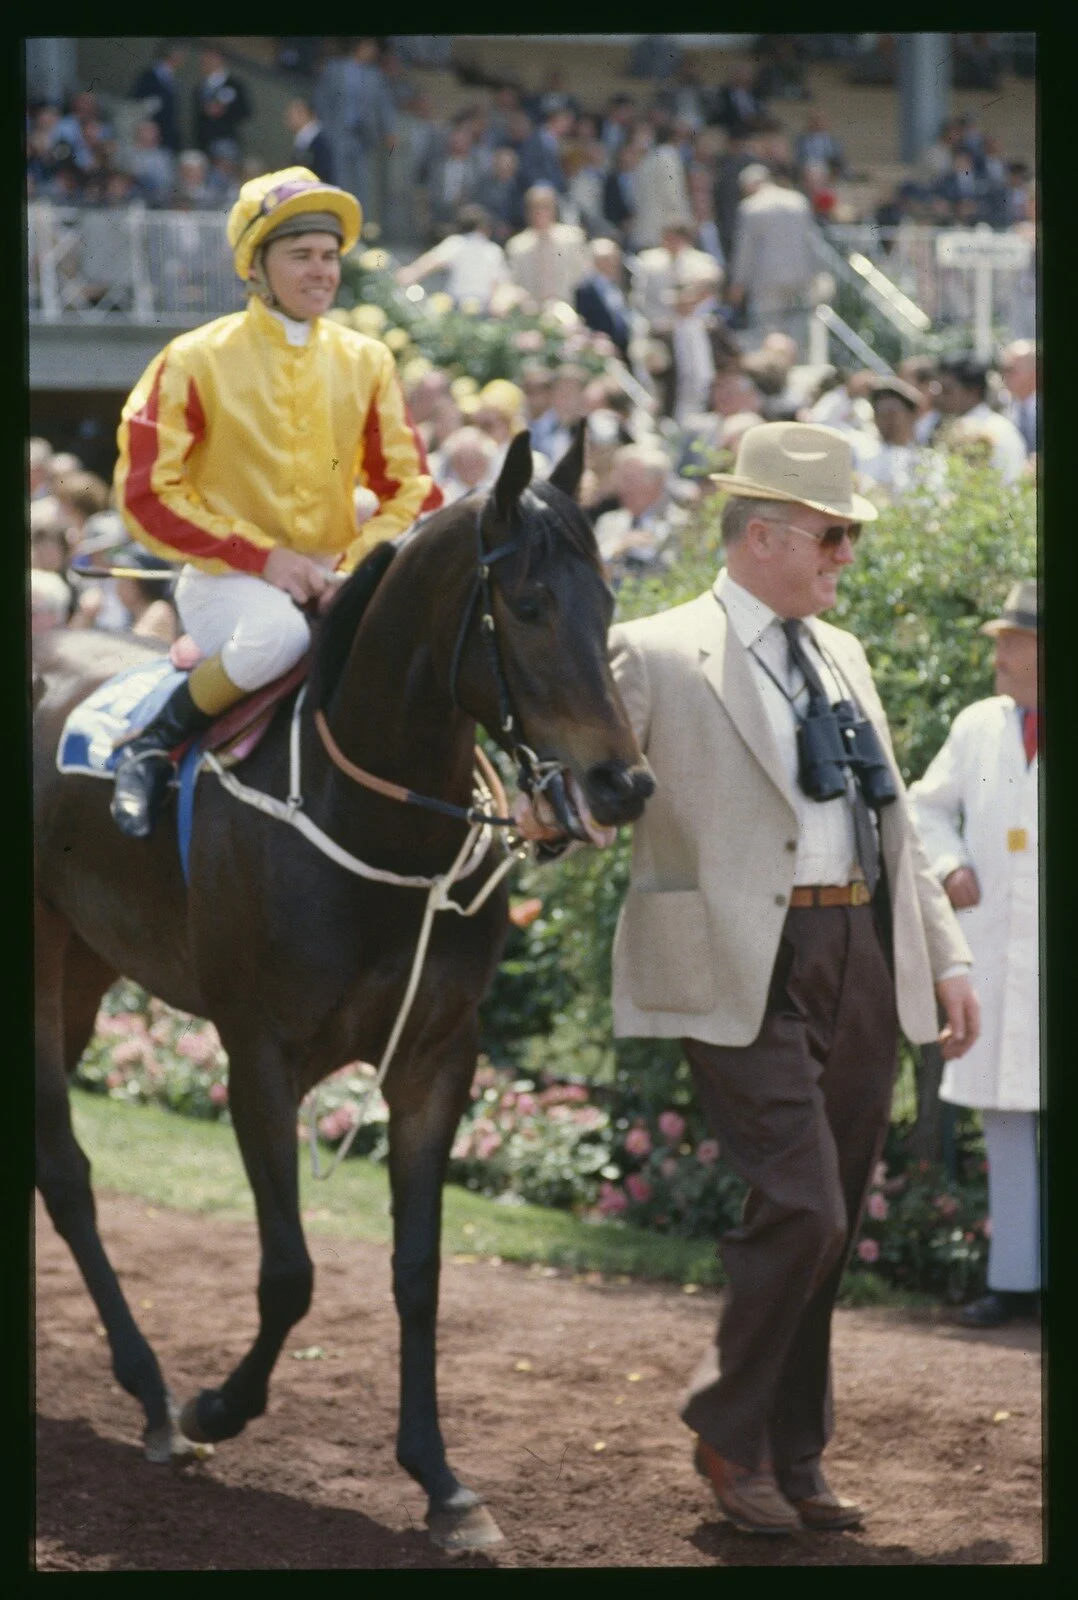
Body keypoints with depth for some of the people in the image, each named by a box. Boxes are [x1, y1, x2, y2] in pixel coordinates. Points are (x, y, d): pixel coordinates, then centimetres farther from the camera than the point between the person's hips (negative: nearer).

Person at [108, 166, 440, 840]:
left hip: (339, 579, 4)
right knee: (277, 634, -39)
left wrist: (357, 566, -10)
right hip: (228, 580, -4)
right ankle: (155, 744, -15)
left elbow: (411, 489, 10)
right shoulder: (197, 361, -3)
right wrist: (263, 556, -15)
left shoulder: (367, 362, 9)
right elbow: (148, 493, -7)